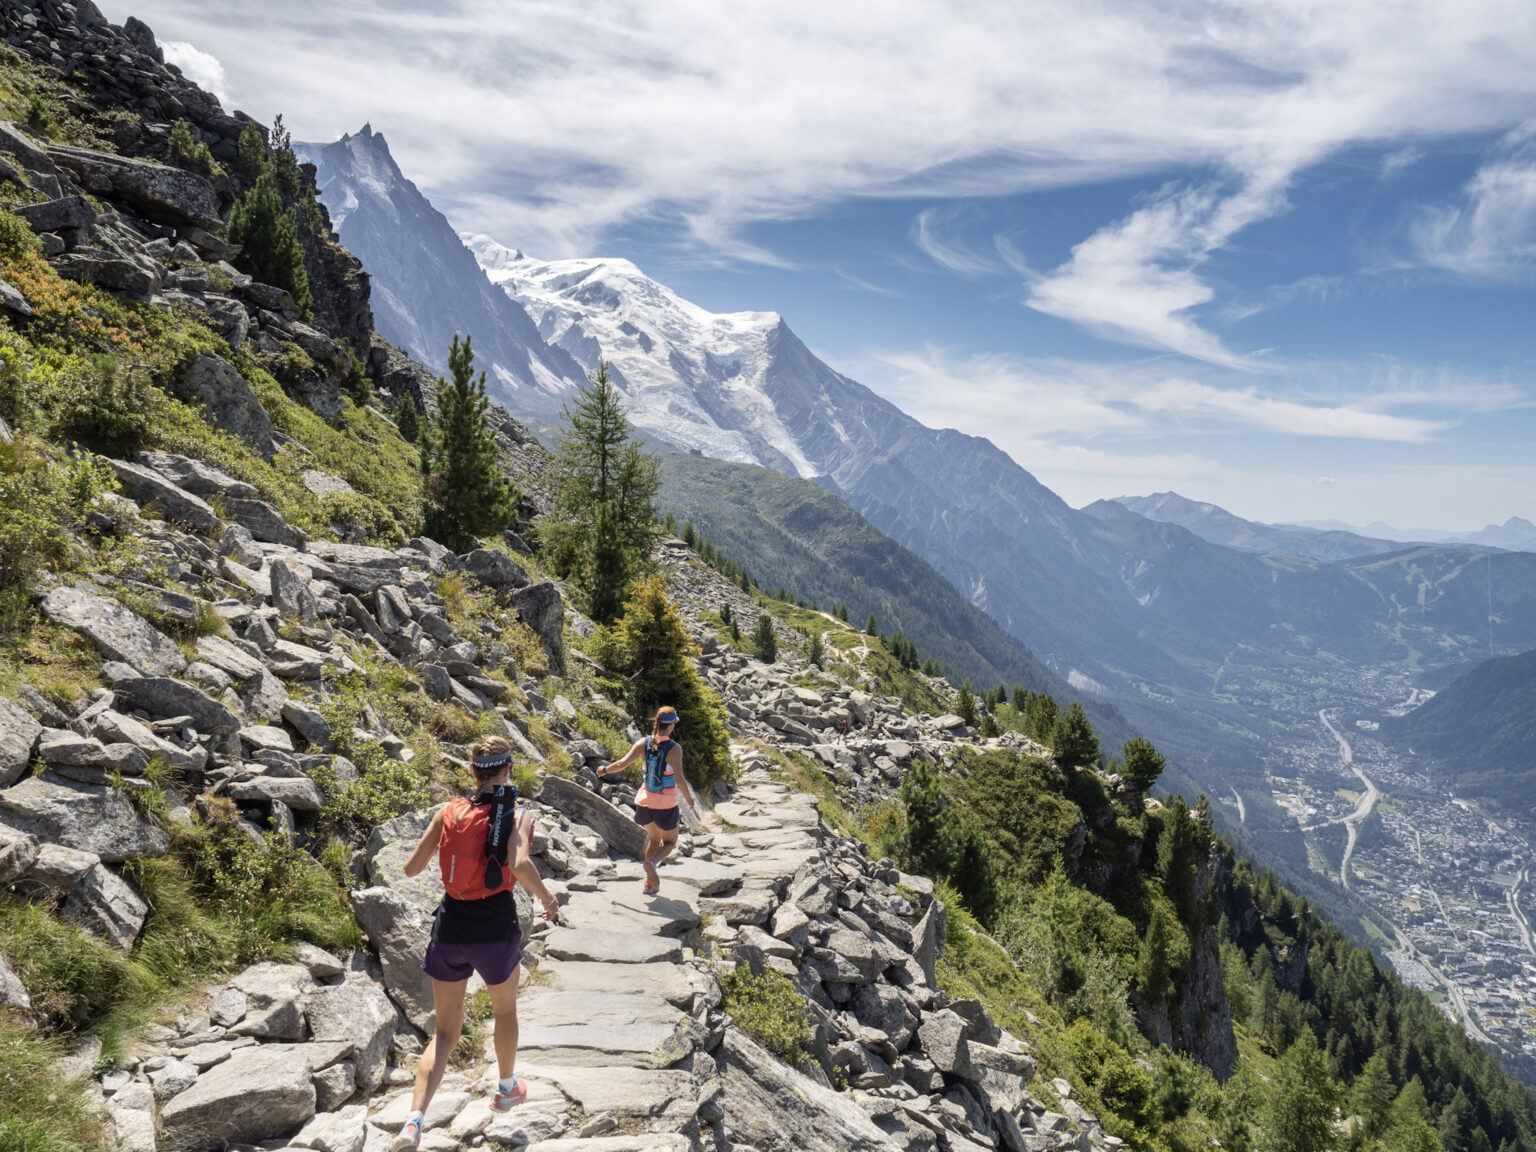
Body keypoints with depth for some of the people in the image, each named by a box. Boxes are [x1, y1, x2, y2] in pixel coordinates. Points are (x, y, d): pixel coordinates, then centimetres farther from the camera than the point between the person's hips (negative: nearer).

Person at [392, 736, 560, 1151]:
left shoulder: (449, 811, 0)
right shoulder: (517, 813, -10)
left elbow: (412, 868, 2)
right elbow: (520, 865, -27)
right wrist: (547, 899, -11)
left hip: (450, 926, 3)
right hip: (495, 928, -2)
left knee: (445, 1031, 14)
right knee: (505, 1010, 26)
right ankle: (507, 1089, 46)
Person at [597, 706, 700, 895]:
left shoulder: (643, 744, -5)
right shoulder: (674, 748, -16)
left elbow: (622, 764, -11)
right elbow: (680, 779, -21)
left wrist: (604, 770, 9)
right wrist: (690, 799, -5)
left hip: (644, 802, 4)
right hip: (666, 806, -4)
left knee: (654, 838, 28)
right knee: (669, 842, 18)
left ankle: (650, 883, 19)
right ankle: (653, 861, -15)